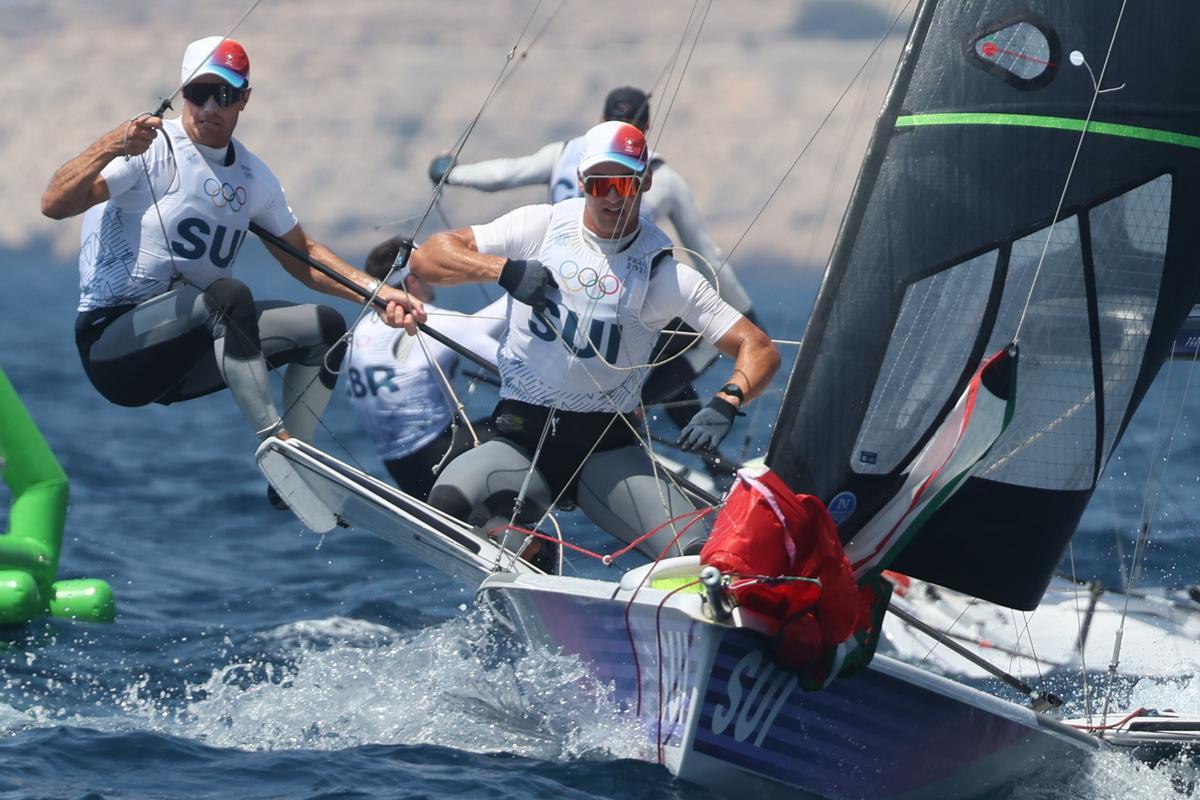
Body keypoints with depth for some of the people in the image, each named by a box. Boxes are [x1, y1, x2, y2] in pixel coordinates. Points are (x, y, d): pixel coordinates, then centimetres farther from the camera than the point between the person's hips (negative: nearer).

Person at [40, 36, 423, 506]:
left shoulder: (252, 176, 9)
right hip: (111, 341, -8)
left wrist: (375, 291, 7)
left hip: (187, 354, 8)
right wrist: (108, 149, -39)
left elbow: (301, 255, 20)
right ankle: (276, 444, -37)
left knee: (324, 327, -2)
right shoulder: (154, 149, -12)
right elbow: (54, 205, -23)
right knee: (228, 294, -32)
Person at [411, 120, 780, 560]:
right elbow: (428, 257, 1)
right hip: (520, 438, 0)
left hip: (608, 446, 0)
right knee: (448, 504, -31)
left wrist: (725, 403, -23)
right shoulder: (542, 227, 3)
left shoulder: (664, 272, 1)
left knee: (694, 555, -22)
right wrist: (505, 269, -16)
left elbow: (759, 349, -2)